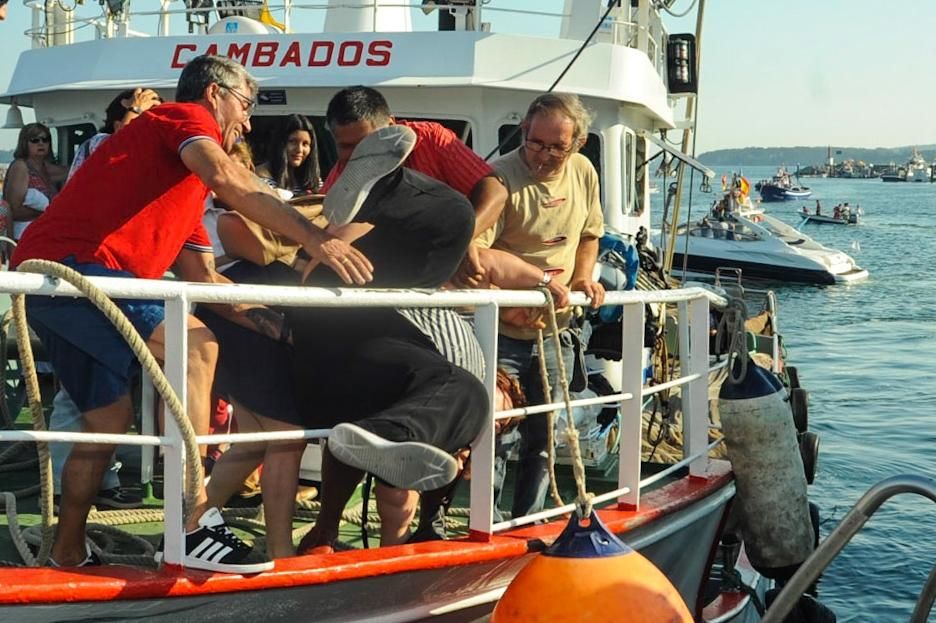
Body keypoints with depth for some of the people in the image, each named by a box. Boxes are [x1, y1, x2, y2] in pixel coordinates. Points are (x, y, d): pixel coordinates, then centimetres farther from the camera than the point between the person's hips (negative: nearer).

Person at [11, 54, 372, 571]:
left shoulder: (187, 182, 30)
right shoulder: (186, 116, 2)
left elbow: (202, 278, 24)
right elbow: (229, 181, -20)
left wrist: (273, 323, 14)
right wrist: (315, 240, -24)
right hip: (72, 264, -11)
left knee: (109, 416, 18)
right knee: (194, 348, -20)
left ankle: (67, 555, 30)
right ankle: (193, 528, -25)